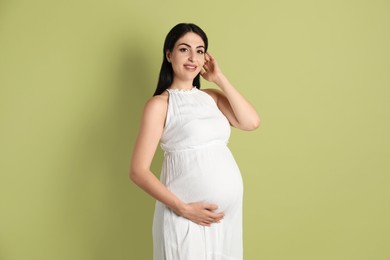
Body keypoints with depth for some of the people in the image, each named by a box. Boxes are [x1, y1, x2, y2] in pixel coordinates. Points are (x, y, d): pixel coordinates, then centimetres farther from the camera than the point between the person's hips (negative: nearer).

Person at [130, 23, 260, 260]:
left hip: (228, 213, 6)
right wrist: (183, 208, -16)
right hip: (188, 217, -5)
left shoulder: (211, 97, 10)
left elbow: (252, 122, -5)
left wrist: (220, 79, -1)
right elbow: (139, 172, -11)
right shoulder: (160, 104, -6)